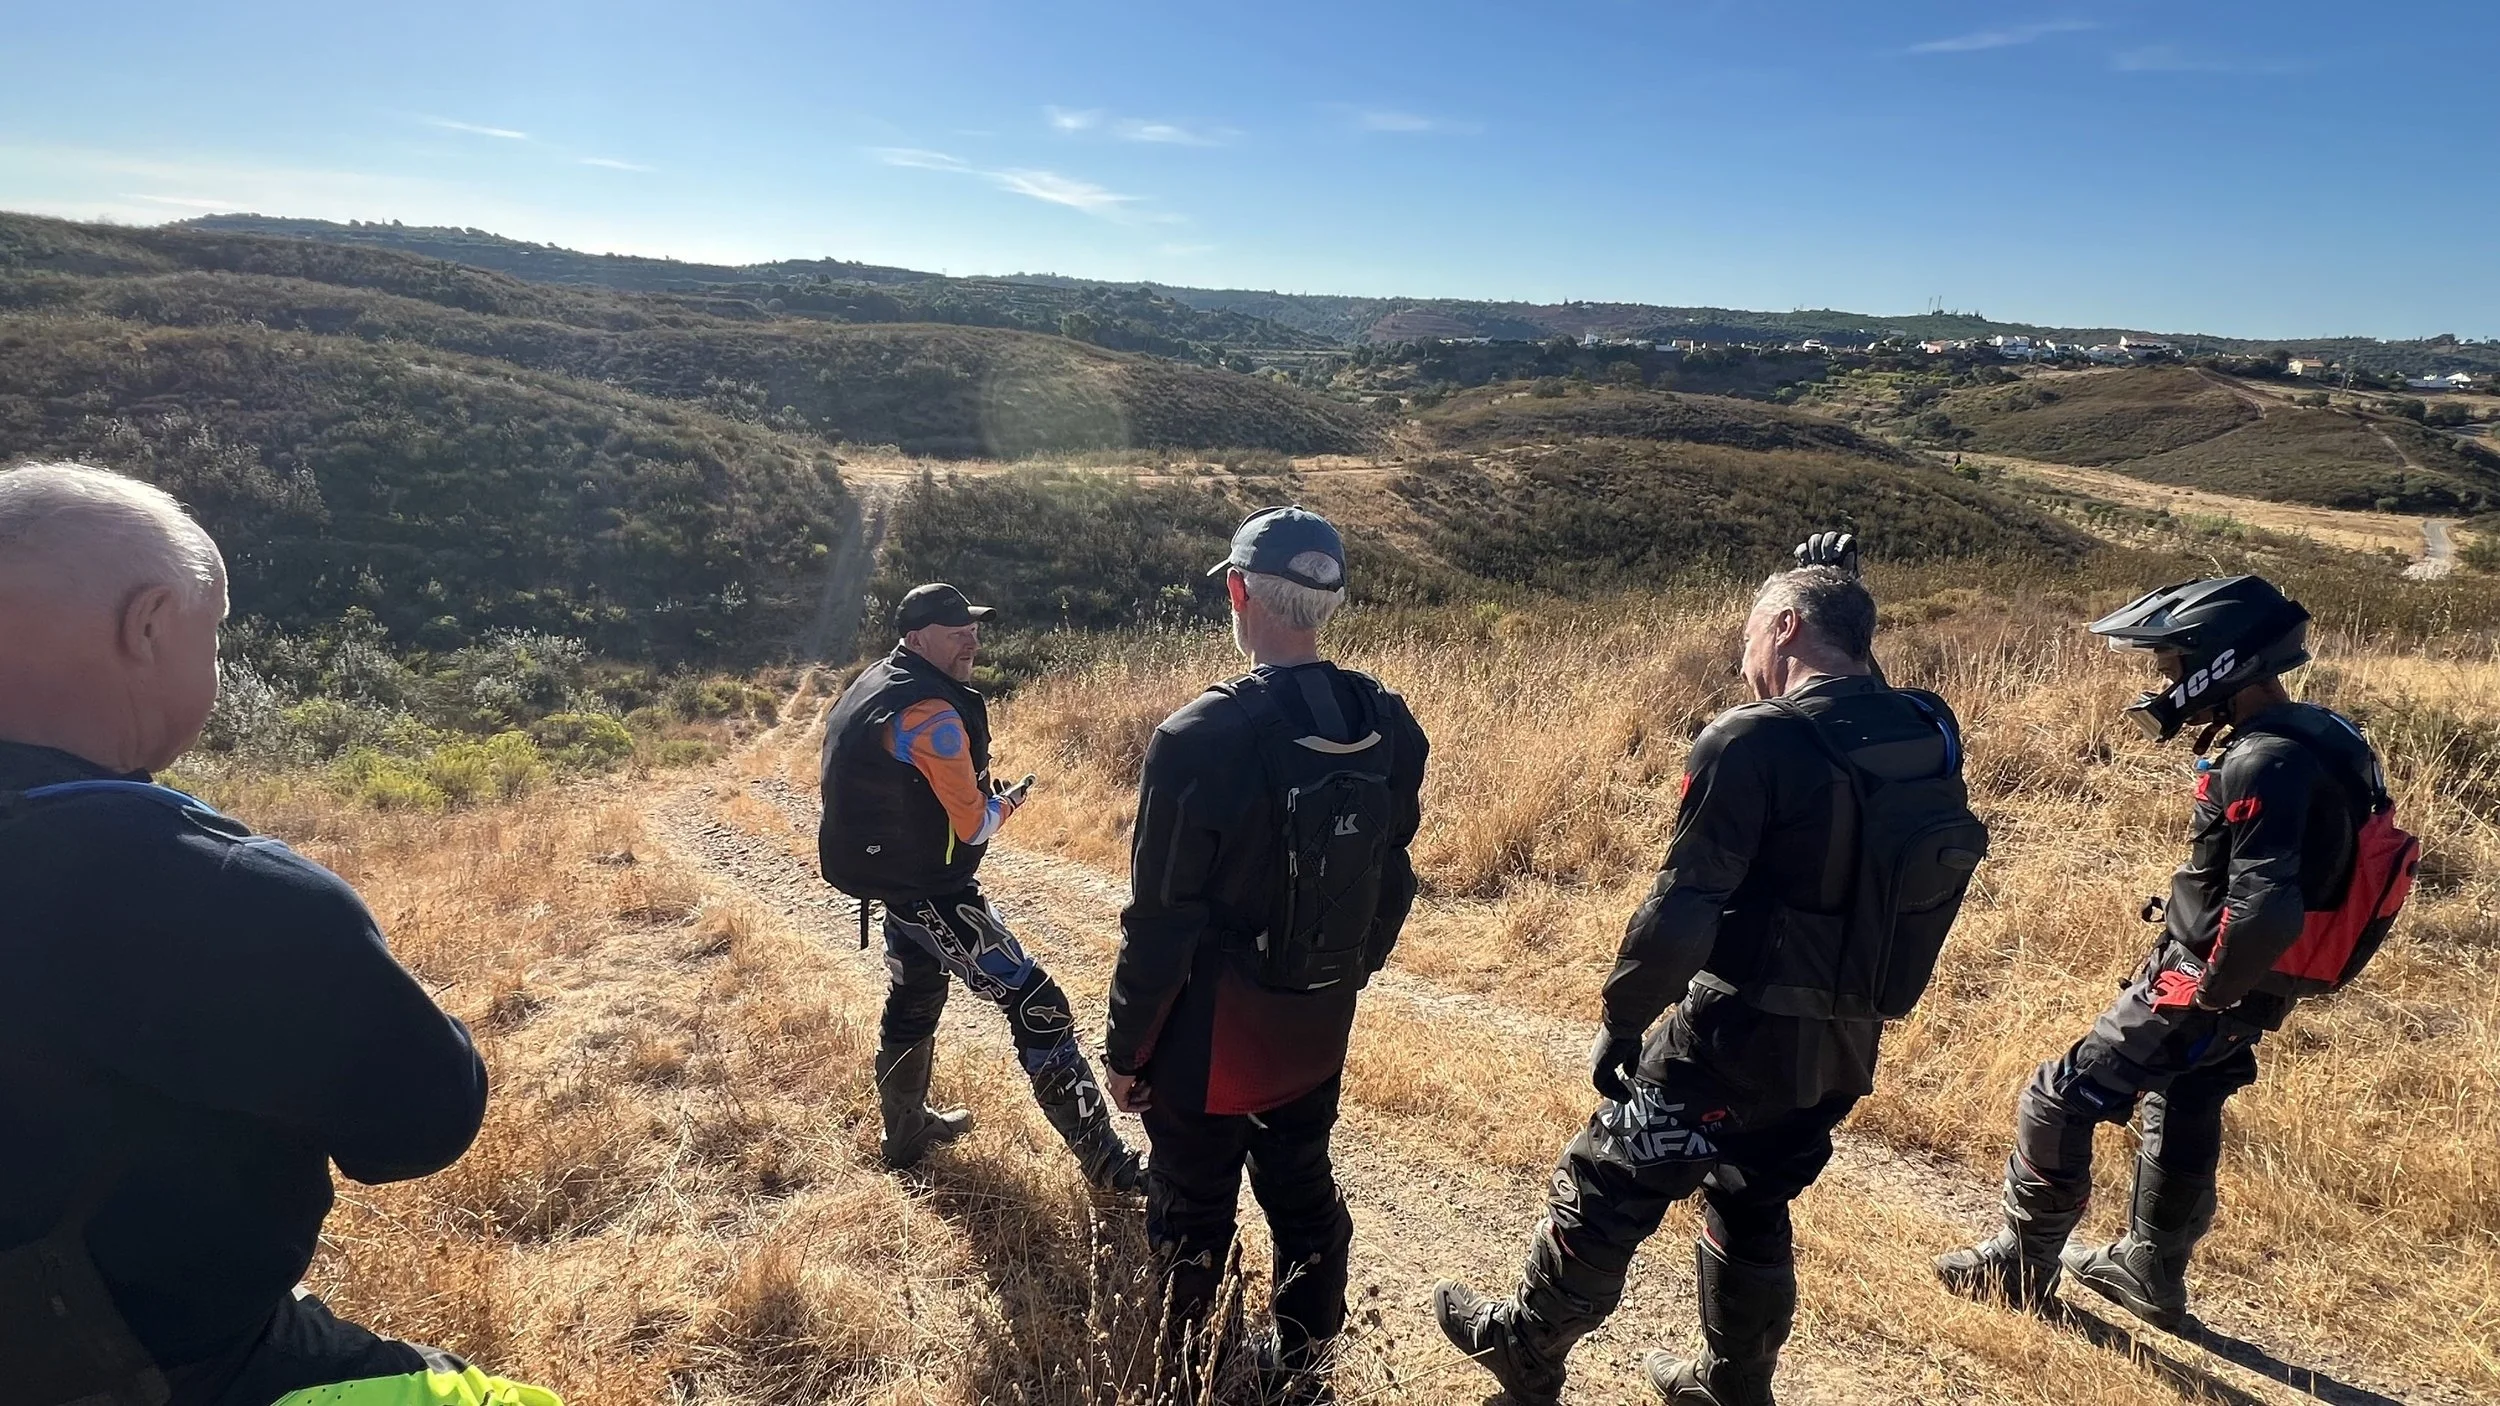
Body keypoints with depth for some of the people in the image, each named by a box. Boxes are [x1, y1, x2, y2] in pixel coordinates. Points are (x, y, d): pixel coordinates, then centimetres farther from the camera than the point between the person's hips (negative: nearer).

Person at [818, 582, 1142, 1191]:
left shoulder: (872, 686, 8)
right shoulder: (932, 713, -22)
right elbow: (971, 826, -19)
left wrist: (977, 791, 5)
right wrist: (1004, 803, 3)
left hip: (888, 878, 10)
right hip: (931, 890, -10)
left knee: (914, 998, 26)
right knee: (1036, 1007, -8)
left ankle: (906, 1133, 43)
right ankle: (1108, 1164, -5)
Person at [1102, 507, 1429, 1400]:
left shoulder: (1201, 739, -26)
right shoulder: (1389, 727, -7)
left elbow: (1161, 920, -20)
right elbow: (1393, 881, 3)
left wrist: (1126, 1048, -7)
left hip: (1212, 1039, -5)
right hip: (1320, 1031, 6)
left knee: (1192, 1219, 14)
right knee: (1305, 1195, 23)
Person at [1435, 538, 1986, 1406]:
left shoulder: (1759, 740, -21)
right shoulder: (1927, 734, -1)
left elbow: (1681, 909, -24)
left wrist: (1622, 1019, -9)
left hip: (1737, 1033, -7)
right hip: (1845, 1043, 7)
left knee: (1605, 1190, 13)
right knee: (1754, 1209, 26)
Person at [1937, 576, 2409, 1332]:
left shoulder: (2265, 764, -28)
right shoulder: (2321, 736, 3)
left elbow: (2264, 912, -37)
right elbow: (2300, 876, 15)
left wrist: (2212, 986, -19)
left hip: (2200, 991, -10)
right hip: (2250, 987, 10)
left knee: (2058, 1102, 1)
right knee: (2182, 1118, 24)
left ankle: (2020, 1265, 15)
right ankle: (2150, 1274, 41)